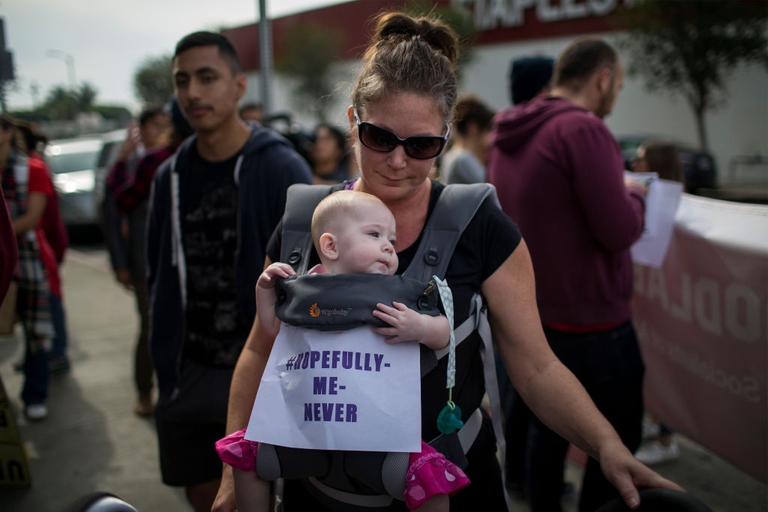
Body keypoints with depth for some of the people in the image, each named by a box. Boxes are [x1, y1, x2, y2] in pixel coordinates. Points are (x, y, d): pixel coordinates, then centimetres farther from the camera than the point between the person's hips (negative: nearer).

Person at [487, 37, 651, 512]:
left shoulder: (509, 138, 8)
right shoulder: (583, 129, -19)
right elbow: (620, 231, -21)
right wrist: (634, 194, -1)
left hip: (534, 313, 8)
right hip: (592, 320, -8)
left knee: (548, 427, 18)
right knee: (618, 439, 6)